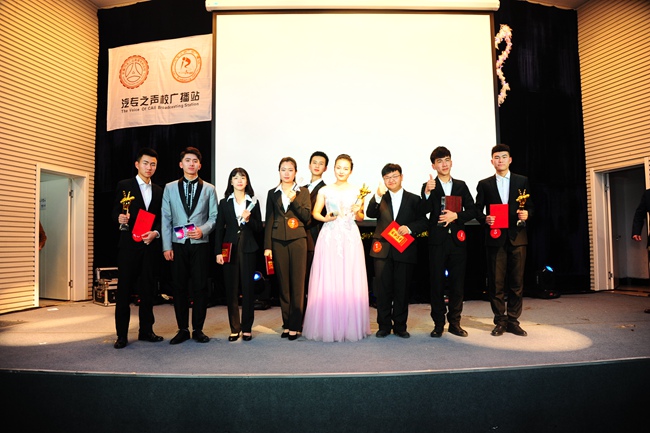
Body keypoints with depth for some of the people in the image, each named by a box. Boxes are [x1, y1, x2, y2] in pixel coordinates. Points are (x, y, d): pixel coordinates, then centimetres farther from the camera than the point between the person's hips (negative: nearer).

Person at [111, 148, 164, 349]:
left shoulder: (159, 191, 15)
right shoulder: (124, 185, 4)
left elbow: (162, 219, 13)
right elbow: (115, 212, 1)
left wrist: (155, 233, -5)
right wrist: (120, 218, -21)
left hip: (151, 245, 4)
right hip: (129, 244, -3)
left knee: (148, 290, 8)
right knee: (124, 289, 0)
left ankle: (146, 330, 18)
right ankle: (122, 334, 8)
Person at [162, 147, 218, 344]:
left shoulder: (209, 189, 9)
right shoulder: (170, 188, 10)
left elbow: (213, 216, 6)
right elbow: (166, 218, 5)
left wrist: (203, 230, -14)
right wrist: (166, 246, -2)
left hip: (200, 244, -1)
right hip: (178, 244, 1)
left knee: (200, 287, 1)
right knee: (179, 287, 4)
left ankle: (198, 329, 13)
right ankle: (182, 329, 15)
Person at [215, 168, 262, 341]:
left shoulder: (253, 202, 8)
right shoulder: (224, 202, 9)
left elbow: (259, 228, 6)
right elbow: (219, 228, 5)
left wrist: (248, 220, -13)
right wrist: (218, 252, -2)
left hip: (248, 249, 0)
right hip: (230, 249, 1)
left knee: (248, 288, 0)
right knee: (231, 289, 3)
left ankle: (247, 328, 11)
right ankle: (234, 328, 13)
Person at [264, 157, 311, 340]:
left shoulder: (303, 192, 8)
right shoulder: (273, 193, 11)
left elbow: (306, 217, 2)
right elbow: (269, 220, 8)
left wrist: (294, 201, -11)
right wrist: (267, 246, 2)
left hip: (297, 240, -1)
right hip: (278, 241, 1)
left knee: (297, 284, -2)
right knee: (283, 284, 4)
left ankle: (295, 325, 6)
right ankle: (286, 323, 14)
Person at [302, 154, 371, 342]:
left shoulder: (356, 191, 8)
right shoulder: (324, 190, 6)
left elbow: (360, 218, 12)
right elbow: (315, 213, 6)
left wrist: (357, 211, -9)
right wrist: (325, 218, -13)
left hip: (350, 238, 1)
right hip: (329, 237, -1)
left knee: (350, 282, 1)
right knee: (327, 281, -2)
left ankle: (350, 327, 12)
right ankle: (328, 326, 9)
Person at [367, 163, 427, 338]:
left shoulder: (413, 199, 8)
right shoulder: (380, 198, 9)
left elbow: (423, 222, 3)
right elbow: (370, 214, -10)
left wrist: (409, 228, -15)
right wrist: (378, 196, -23)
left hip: (404, 251, 0)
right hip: (382, 250, 1)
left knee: (402, 289, 6)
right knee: (382, 289, 3)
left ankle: (400, 326, 20)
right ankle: (384, 325, 16)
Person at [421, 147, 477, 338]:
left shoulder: (461, 185, 11)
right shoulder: (429, 186, 2)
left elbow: (472, 211, 7)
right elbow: (424, 211, -14)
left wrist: (456, 216, -10)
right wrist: (427, 193, -29)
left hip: (457, 240, 3)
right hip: (437, 241, -2)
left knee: (457, 283, 8)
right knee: (436, 283, 2)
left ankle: (454, 322, 20)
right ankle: (438, 324, 13)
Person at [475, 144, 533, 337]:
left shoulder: (522, 181, 10)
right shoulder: (484, 184, 8)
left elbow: (530, 206, 11)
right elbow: (477, 210, 7)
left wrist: (526, 214, -10)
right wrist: (485, 219, -12)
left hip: (517, 237, 1)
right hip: (495, 237, -1)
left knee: (517, 281, 4)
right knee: (496, 282, 1)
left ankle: (513, 321, 15)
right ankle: (500, 321, 12)